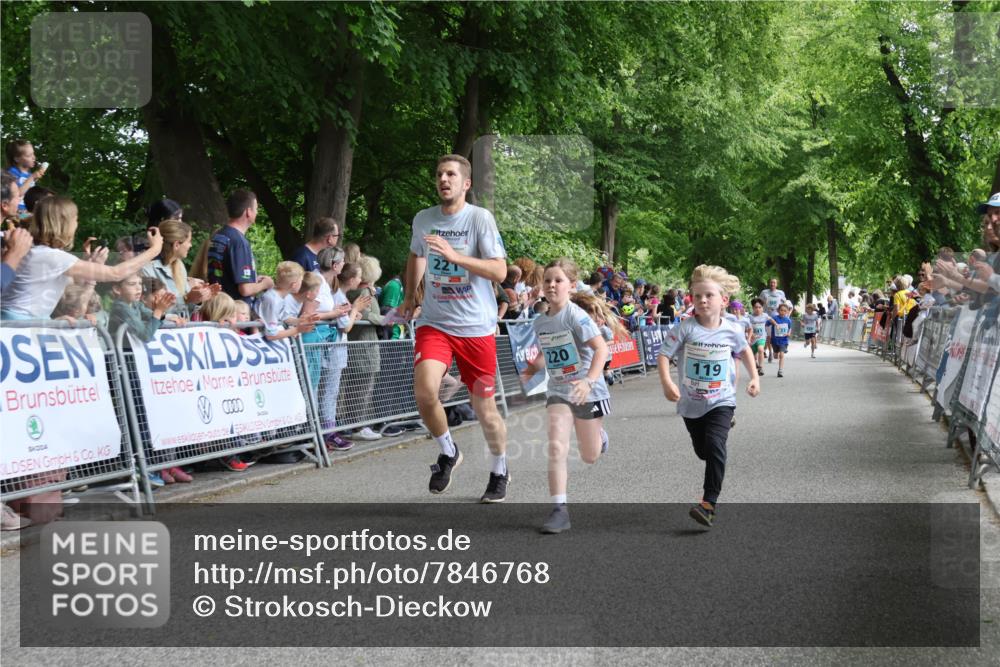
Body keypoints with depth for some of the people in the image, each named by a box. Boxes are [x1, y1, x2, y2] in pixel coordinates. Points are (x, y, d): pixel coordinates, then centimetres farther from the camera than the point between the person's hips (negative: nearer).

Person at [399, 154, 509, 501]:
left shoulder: (480, 218, -9)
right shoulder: (423, 219, 5)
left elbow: (499, 271, -17)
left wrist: (454, 255, -25)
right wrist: (409, 296, 25)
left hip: (477, 328, -3)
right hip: (434, 323, 3)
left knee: (484, 409, 5)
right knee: (424, 391, -22)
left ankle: (499, 472, 32)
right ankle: (448, 452, 7)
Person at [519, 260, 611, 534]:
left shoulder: (576, 316, -18)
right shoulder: (539, 322, 1)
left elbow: (601, 348, -25)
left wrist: (589, 380, -38)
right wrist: (531, 370, -1)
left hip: (588, 393, -4)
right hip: (558, 392, 4)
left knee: (589, 457, 11)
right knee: (556, 447, -16)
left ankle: (598, 435, 48)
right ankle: (559, 510, -12)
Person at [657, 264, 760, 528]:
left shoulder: (732, 330, -8)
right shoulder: (685, 329, -15)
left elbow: (744, 350, 14)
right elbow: (663, 355, -17)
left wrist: (754, 377, 7)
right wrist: (666, 382, -33)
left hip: (721, 400, -1)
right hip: (691, 403, 1)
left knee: (714, 445, -22)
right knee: (702, 451, 18)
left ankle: (710, 502, -19)